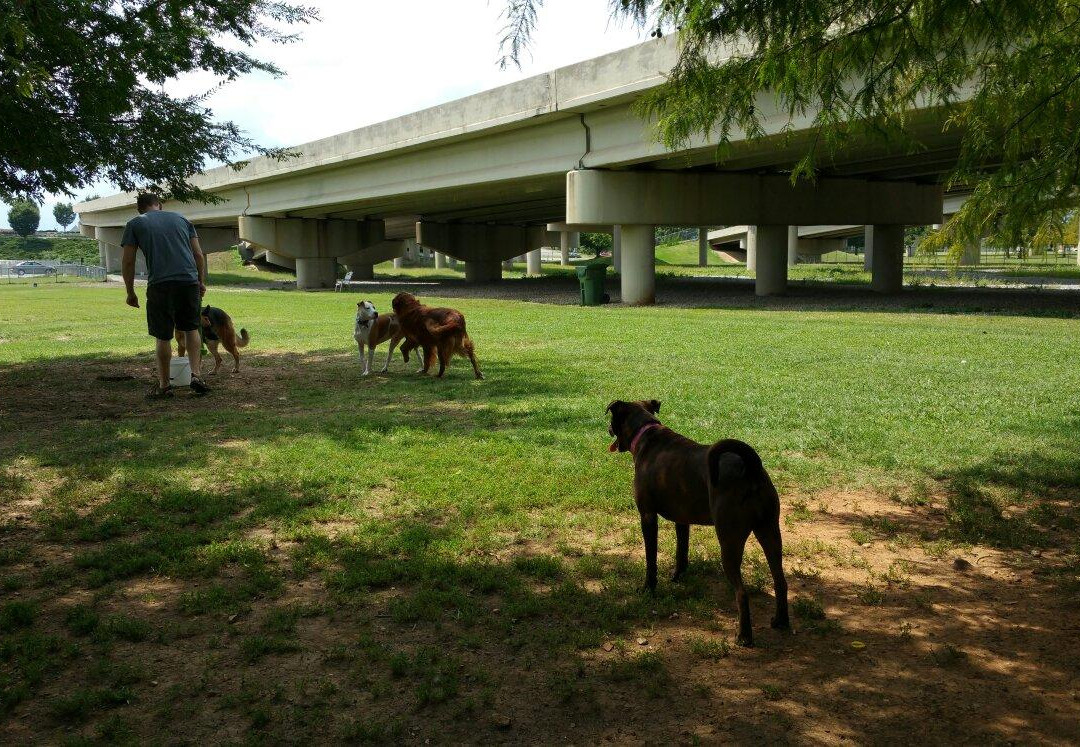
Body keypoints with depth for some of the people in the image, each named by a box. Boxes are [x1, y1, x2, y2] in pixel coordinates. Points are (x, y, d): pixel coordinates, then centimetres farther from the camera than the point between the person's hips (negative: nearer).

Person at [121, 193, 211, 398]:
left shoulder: (134, 224, 12)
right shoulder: (180, 218, 20)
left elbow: (128, 262, 6)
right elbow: (199, 254, 15)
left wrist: (130, 292, 14)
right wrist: (202, 281, 23)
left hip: (160, 284, -3)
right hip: (189, 281, 3)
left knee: (163, 336, 6)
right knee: (191, 328, 19)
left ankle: (164, 385, 14)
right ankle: (196, 375, 8)